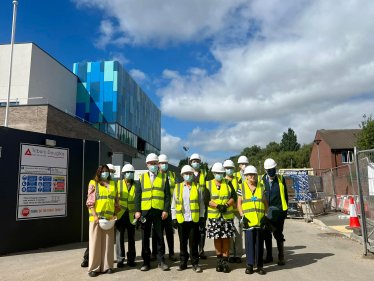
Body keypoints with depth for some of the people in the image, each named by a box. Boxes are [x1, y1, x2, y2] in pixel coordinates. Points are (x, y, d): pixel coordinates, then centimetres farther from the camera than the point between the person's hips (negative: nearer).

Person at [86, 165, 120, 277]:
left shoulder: (113, 184, 14)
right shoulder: (93, 183, 2)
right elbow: (90, 202, -5)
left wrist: (115, 215, 4)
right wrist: (95, 216, -14)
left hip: (109, 217, 4)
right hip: (97, 217, -3)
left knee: (108, 242, 6)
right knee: (95, 242, 1)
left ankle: (106, 266, 15)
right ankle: (94, 268, 8)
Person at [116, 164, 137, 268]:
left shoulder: (136, 185, 7)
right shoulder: (118, 184, 6)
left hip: (131, 216, 1)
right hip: (120, 215, -1)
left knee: (131, 238, 8)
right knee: (119, 237, -1)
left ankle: (131, 259, 20)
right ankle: (120, 259, 10)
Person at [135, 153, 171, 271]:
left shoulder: (164, 177, 7)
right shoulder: (142, 177, 11)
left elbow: (168, 195, 3)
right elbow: (137, 195, 7)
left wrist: (166, 210, -6)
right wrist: (137, 210, -3)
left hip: (159, 211, -1)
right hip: (145, 211, 1)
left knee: (159, 236, 6)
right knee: (145, 237, 6)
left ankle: (161, 261, 16)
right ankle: (146, 261, 17)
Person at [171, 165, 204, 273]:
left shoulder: (197, 187, 7)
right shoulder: (178, 187, 7)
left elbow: (201, 204, 8)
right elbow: (173, 205, 7)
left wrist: (202, 217, 2)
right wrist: (174, 218, 2)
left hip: (194, 220, -1)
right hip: (181, 220, 1)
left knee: (194, 243, 3)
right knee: (183, 243, 10)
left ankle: (195, 263, 14)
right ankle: (183, 262, 22)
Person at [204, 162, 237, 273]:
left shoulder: (228, 183, 6)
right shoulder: (208, 184, 3)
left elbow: (234, 197, 2)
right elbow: (206, 200, -4)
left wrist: (226, 205, -15)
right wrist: (218, 206, -16)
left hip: (227, 215, 0)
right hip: (214, 216, 0)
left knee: (226, 238, 1)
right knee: (217, 238, 5)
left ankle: (225, 261, 12)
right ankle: (219, 260, 21)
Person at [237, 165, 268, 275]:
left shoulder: (261, 187, 10)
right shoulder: (242, 187, 5)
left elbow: (265, 203, 13)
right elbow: (239, 203, 4)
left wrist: (265, 215, 2)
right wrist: (243, 216, -6)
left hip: (260, 220, 2)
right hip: (248, 220, -1)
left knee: (259, 243, 6)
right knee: (249, 242, 2)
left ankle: (260, 265, 16)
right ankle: (249, 265, 13)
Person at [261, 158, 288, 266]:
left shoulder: (281, 179, 0)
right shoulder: (262, 180, 0)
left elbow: (285, 195, 6)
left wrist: (285, 209, 3)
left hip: (278, 212, -1)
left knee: (279, 235, 4)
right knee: (267, 235, 11)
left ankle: (281, 257, 16)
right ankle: (269, 256, 24)